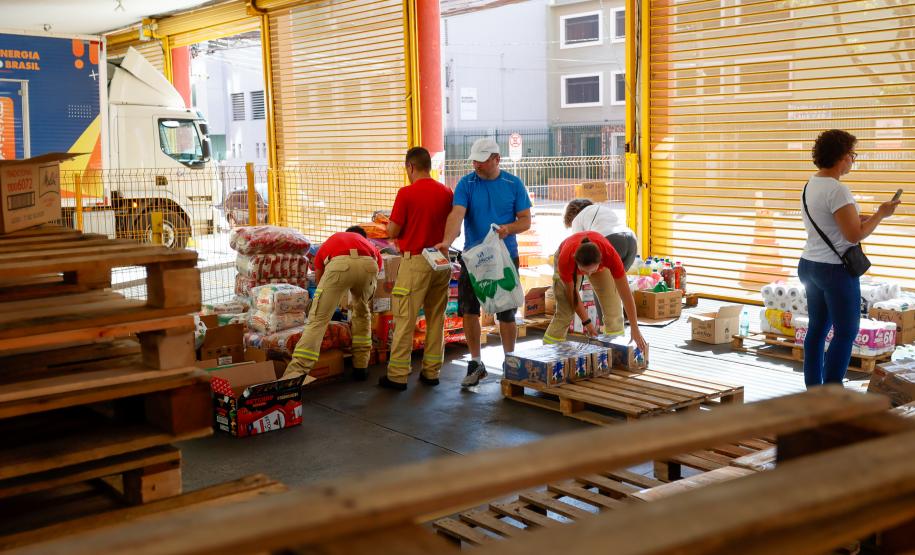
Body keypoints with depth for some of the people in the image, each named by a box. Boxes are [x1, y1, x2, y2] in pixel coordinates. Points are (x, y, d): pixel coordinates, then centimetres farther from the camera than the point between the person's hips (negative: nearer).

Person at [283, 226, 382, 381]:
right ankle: (361, 367, 31)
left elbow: (318, 277, 45)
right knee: (363, 313, 28)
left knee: (317, 320, -1)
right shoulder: (371, 246, 43)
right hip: (369, 264, 2)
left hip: (340, 264, -2)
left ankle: (294, 375, -12)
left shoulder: (330, 241, 42)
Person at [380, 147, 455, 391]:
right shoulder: (447, 193, 3)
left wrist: (390, 226, 14)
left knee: (405, 319, 1)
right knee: (436, 318, 12)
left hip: (415, 261, -5)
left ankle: (398, 375, 4)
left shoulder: (406, 193, -12)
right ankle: (431, 371, 18)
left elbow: (393, 232, -8)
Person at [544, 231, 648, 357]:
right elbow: (572, 294, -26)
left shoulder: (610, 255, -43)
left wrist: (635, 330, -33)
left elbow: (626, 294, -35)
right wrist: (586, 322, -19)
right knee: (564, 312, -9)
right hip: (570, 264, -1)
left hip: (600, 262, 1)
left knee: (613, 310, -6)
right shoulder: (565, 260, -43)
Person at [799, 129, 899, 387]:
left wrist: (862, 218, 12)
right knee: (846, 332, 1)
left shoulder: (811, 185, 8)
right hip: (836, 270, -9)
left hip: (810, 265, 9)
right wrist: (881, 214, -7)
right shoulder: (837, 190, -20)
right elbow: (854, 235, -20)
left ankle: (813, 389, 19)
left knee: (817, 328, 13)